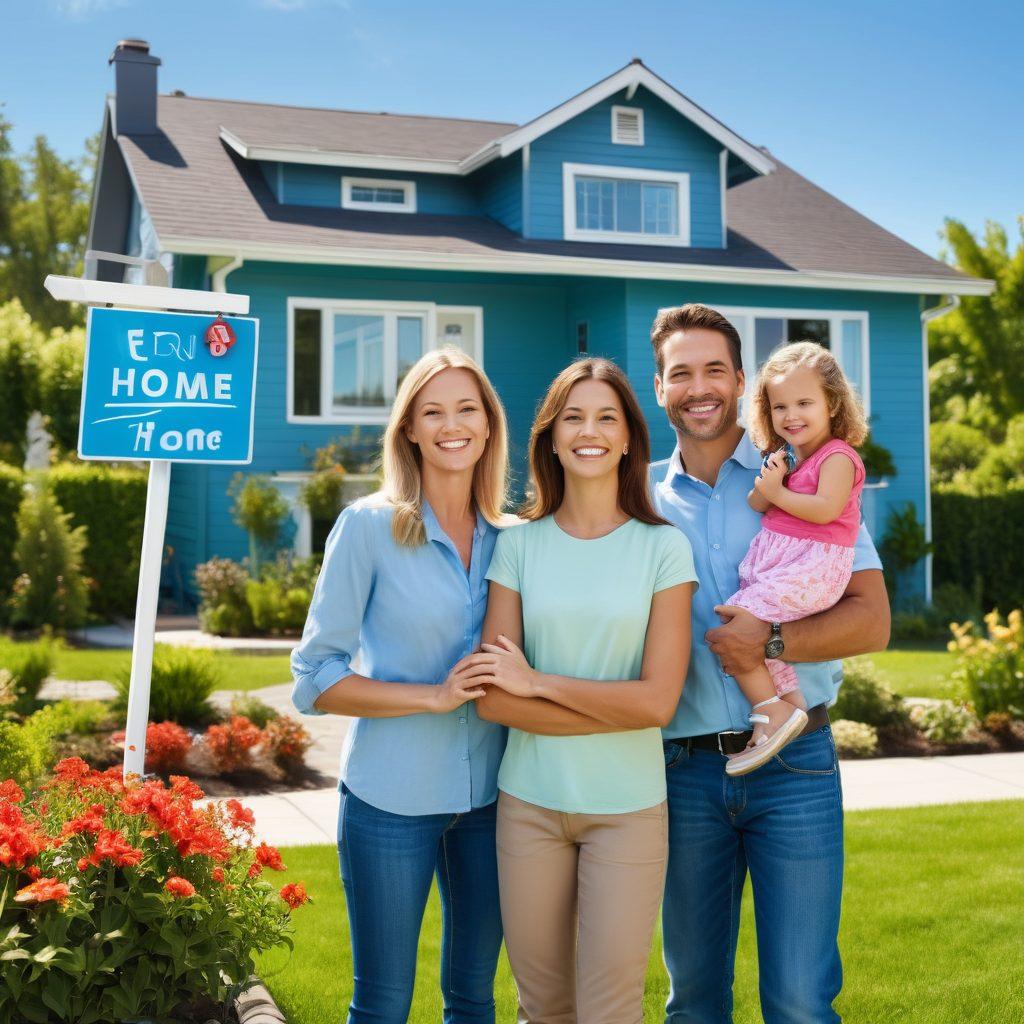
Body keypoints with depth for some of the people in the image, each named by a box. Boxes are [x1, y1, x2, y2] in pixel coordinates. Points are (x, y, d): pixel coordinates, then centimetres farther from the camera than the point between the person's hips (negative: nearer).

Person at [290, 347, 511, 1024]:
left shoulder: (508, 536, 3)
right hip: (392, 797, -4)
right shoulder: (369, 525, -9)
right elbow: (315, 681, -11)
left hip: (487, 794, 4)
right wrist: (434, 695, -20)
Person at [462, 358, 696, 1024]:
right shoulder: (519, 545, 1)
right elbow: (492, 699, -6)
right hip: (529, 801, 2)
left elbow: (657, 700, -11)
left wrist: (537, 682, -10)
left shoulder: (663, 548, -4)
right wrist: (619, 710, -13)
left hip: (627, 807, -2)